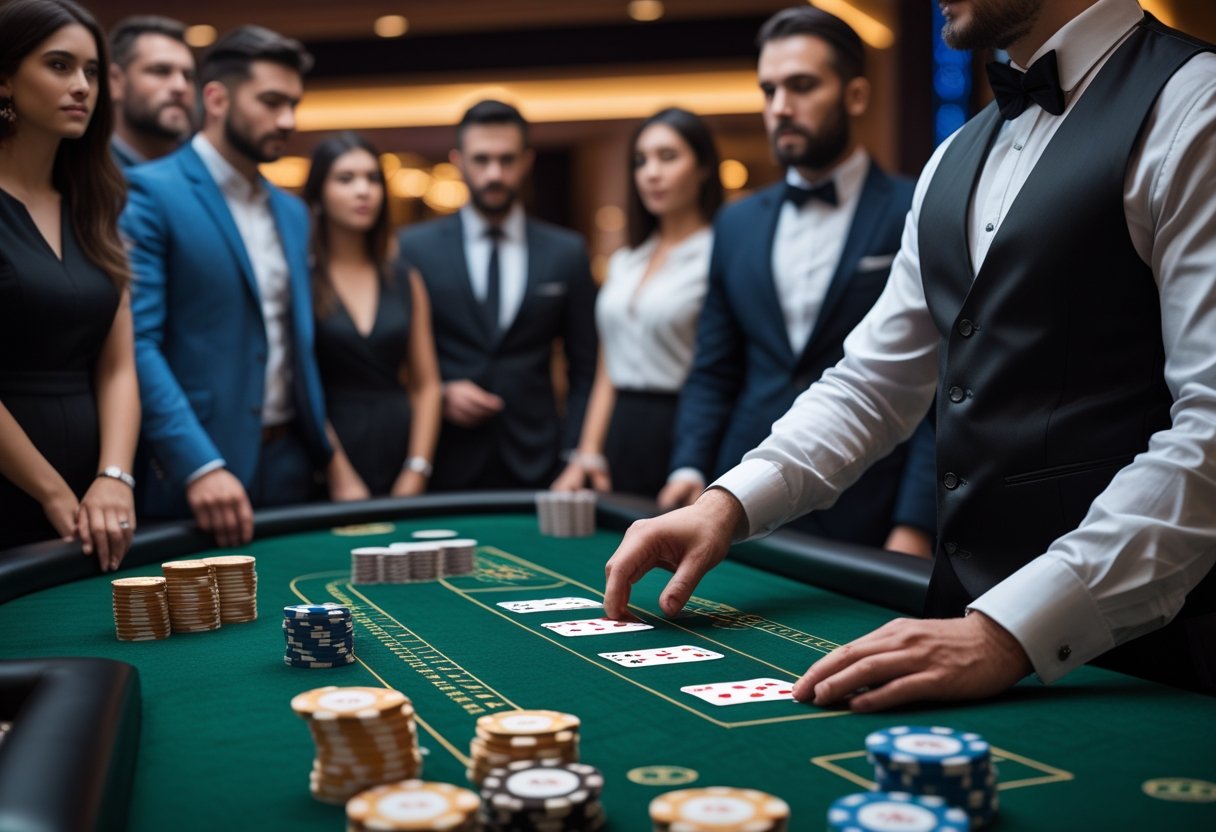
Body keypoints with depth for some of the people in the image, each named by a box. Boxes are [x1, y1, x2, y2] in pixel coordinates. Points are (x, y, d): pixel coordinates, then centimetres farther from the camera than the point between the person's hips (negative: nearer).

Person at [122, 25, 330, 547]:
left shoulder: (292, 212, 15)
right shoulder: (149, 194, -8)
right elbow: (136, 343, -17)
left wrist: (324, 452, 9)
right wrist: (200, 466, -25)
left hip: (289, 464, 7)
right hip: (192, 471, -6)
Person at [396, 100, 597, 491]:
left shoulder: (567, 252, 6)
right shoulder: (414, 247, 2)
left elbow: (584, 370, 8)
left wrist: (574, 457, -1)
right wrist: (439, 393, -10)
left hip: (535, 464, 1)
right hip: (446, 464, -1)